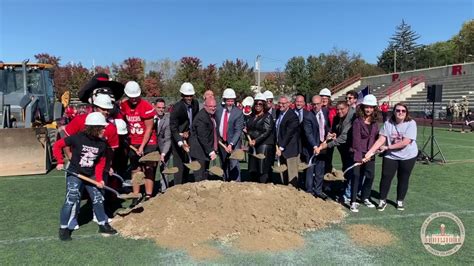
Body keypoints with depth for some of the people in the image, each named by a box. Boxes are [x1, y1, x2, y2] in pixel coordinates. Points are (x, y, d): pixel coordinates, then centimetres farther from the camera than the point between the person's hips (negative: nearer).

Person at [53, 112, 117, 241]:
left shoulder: (102, 144, -6)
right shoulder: (78, 138, -18)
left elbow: (100, 162, 3)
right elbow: (57, 145, -9)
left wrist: (99, 178, -4)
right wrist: (60, 162, -12)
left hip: (91, 176, 4)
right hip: (74, 174, -4)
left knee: (98, 199, 7)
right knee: (71, 200, -9)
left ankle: (103, 224, 23)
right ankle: (63, 228, 9)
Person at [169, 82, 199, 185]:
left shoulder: (195, 104, -4)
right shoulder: (177, 107, -23)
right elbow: (173, 128, -24)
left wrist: (188, 131, -6)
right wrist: (181, 143, -36)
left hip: (188, 136, 7)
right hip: (178, 138, -6)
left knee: (187, 162, 15)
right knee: (179, 164, -8)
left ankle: (185, 185, 29)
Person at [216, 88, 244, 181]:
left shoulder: (238, 112, -11)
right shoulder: (218, 109, 1)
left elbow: (238, 131, -15)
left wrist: (231, 144, -24)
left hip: (233, 143, -4)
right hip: (221, 141, 4)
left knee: (234, 165, -10)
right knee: (223, 165, 14)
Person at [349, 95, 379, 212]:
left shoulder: (374, 122, 7)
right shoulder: (357, 121, -11)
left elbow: (376, 137, 13)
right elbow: (356, 139, -15)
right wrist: (359, 156, -18)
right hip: (359, 153, -6)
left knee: (370, 176, 10)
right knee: (357, 177, -3)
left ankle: (365, 198, 28)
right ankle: (353, 202, 4)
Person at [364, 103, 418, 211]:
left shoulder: (411, 123, -15)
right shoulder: (388, 123, -7)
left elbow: (405, 142, -22)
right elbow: (381, 140, -12)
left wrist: (387, 147, -19)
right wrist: (370, 152, -24)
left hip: (408, 156, -1)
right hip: (390, 156, 1)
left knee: (403, 179, 11)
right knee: (385, 178, 1)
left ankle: (400, 201, 30)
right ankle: (382, 201, 19)